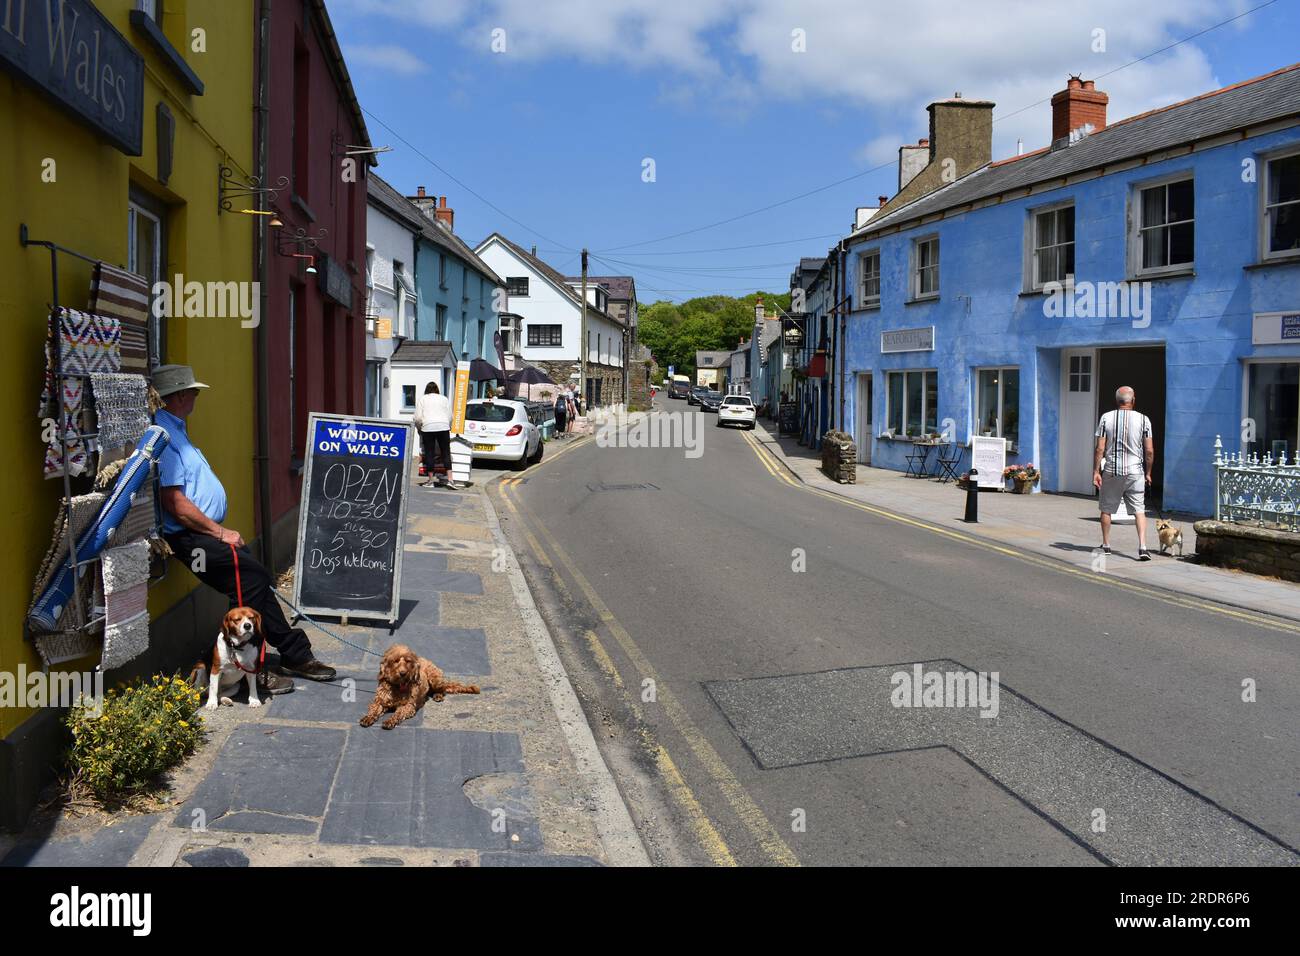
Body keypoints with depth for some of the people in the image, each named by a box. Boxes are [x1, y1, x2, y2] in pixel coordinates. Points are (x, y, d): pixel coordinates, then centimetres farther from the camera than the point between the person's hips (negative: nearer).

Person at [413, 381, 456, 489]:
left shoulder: (422, 399, 12)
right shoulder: (444, 398, 17)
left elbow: (418, 417, 4)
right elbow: (450, 416, 13)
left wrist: (419, 427, 21)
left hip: (428, 427, -1)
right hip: (443, 427, 1)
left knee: (429, 453, 4)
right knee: (446, 453, 0)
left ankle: (430, 479, 6)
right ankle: (449, 479, -9)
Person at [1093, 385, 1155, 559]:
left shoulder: (1106, 418, -3)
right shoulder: (1143, 419, -1)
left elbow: (1100, 449, -6)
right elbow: (1149, 451, -1)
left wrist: (1096, 471, 0)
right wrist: (1148, 473, 11)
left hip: (1111, 471, 0)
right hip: (1135, 471, 0)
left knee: (1106, 508, 13)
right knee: (1139, 509, 4)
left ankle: (1106, 545, 21)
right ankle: (1142, 547, -8)